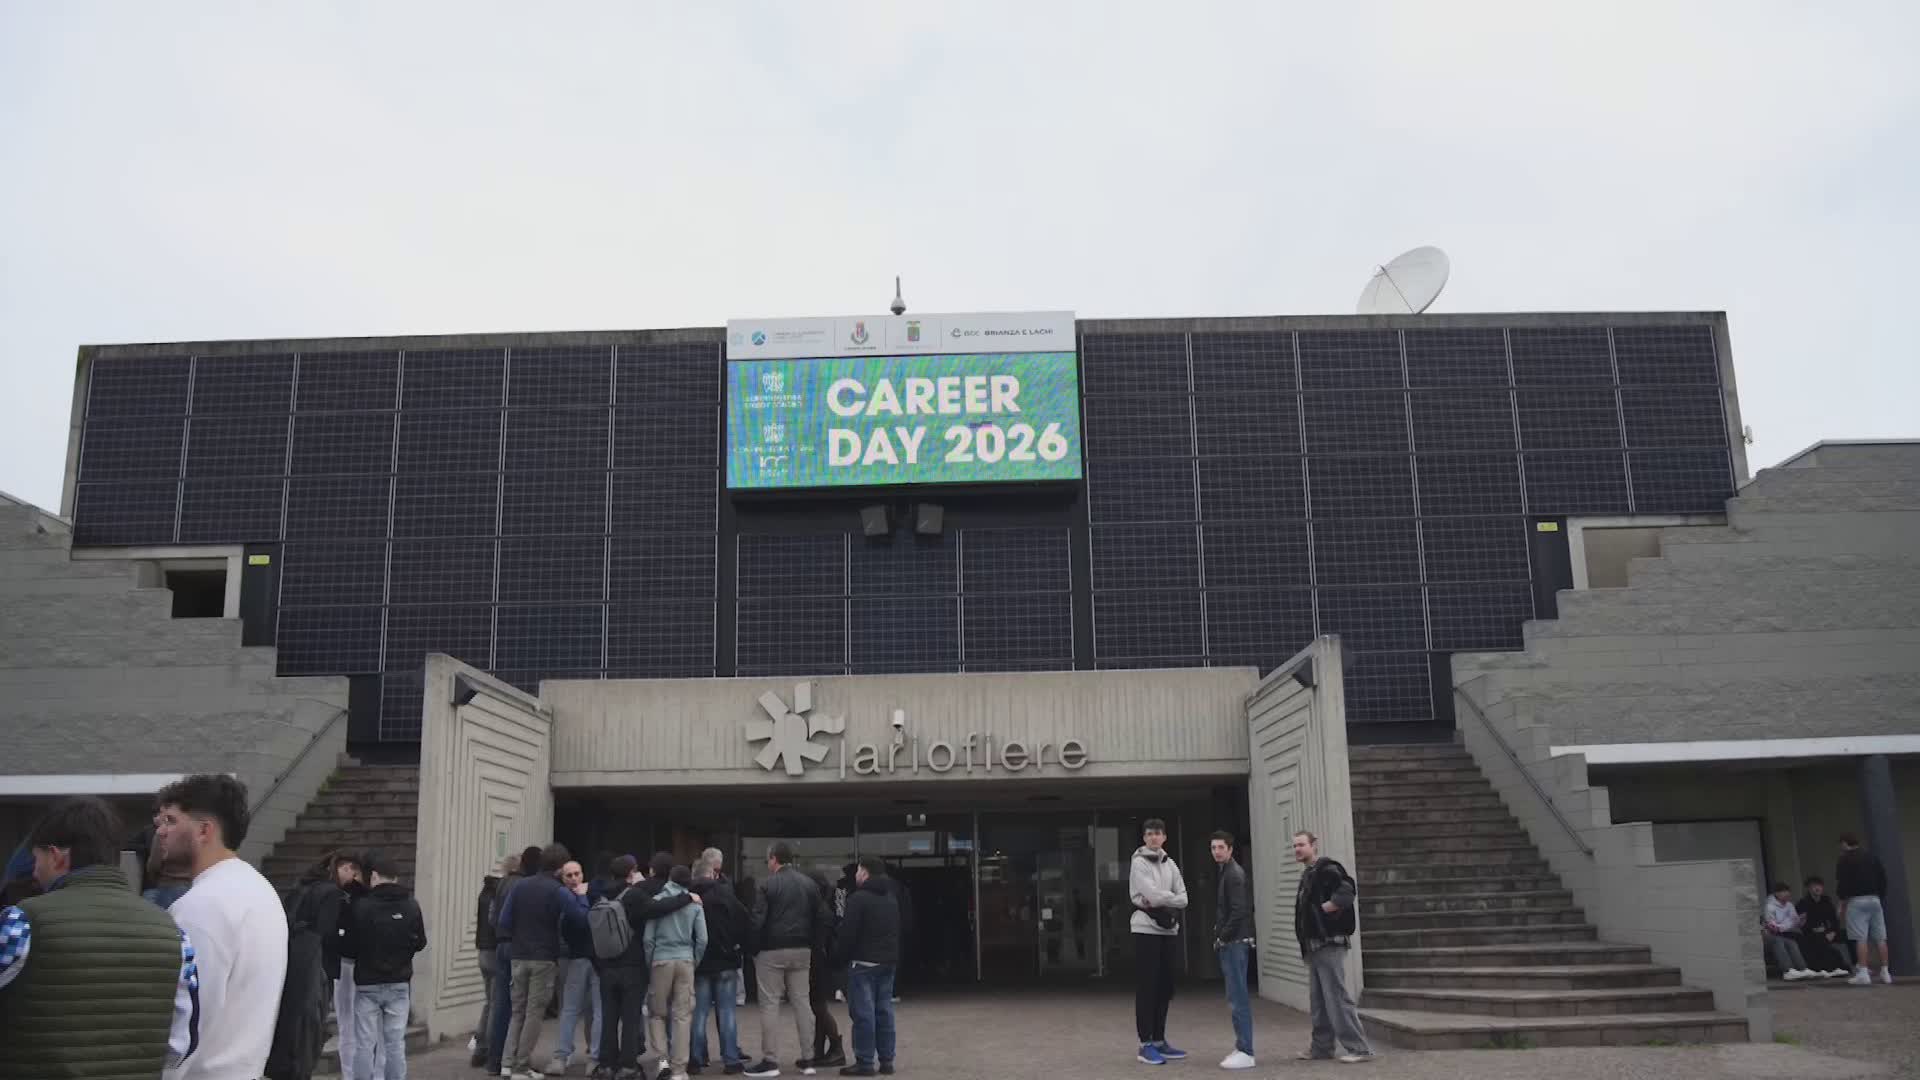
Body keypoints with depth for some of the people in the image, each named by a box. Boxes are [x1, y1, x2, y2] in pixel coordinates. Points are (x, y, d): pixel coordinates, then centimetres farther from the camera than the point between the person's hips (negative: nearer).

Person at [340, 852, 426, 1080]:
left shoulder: (361, 905, -13)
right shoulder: (411, 904, -4)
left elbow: (348, 949, -8)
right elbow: (420, 942, 7)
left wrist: (362, 953, 14)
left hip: (367, 984, -3)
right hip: (399, 983, 3)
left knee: (364, 1044, 4)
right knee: (396, 1043, 8)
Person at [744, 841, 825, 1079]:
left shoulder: (768, 885, -9)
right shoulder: (810, 884, 8)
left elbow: (758, 921, -13)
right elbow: (820, 918, 7)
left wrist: (754, 948, -3)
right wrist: (810, 944, 12)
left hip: (772, 951, -5)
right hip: (801, 950, 5)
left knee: (770, 1005, 1)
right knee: (801, 1002, 9)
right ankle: (807, 1060, 10)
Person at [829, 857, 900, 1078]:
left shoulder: (859, 898, -12)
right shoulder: (891, 898, 15)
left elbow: (848, 934, -14)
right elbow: (897, 932, 18)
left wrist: (838, 960, -5)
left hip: (863, 962, -8)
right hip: (888, 962, 8)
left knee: (863, 1012, -5)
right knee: (884, 1010, 10)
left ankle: (865, 1062, -5)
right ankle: (886, 1060, 12)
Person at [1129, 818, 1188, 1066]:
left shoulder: (1170, 864, 14)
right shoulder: (1139, 863, -4)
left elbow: (1183, 899, 6)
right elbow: (1153, 894, -15)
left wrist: (1161, 903, -10)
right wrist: (1172, 899, -2)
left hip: (1169, 929, 6)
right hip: (1147, 929, -6)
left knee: (1164, 987, 9)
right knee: (1147, 988, -5)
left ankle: (1159, 1041, 17)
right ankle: (1146, 1045, -3)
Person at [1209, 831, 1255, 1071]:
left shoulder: (1234, 874, -13)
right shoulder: (1225, 873, 17)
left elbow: (1239, 912, -21)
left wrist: (1222, 938, -15)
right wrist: (1220, 938, 13)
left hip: (1235, 943, -10)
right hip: (1230, 943, 10)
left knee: (1238, 998, -8)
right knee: (1235, 998, 12)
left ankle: (1245, 1052, -6)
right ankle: (1242, 1047, 17)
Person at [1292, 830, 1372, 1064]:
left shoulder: (1327, 869, -13)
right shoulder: (1307, 874, 17)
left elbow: (1345, 895, -27)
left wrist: (1324, 908, -19)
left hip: (1329, 944, -10)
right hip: (1314, 946, 10)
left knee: (1336, 997, -9)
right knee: (1319, 1000, 13)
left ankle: (1358, 1048, -4)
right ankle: (1322, 1047, 19)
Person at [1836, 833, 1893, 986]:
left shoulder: (1845, 859, -2)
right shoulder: (1873, 856, 14)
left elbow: (1841, 883, -6)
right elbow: (1883, 879, 14)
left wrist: (1842, 904, 4)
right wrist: (1880, 895, 19)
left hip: (1856, 901, -5)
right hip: (1875, 899, 5)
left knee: (1861, 939, -9)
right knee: (1880, 938, 6)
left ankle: (1863, 974, -14)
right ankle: (1886, 973, 7)